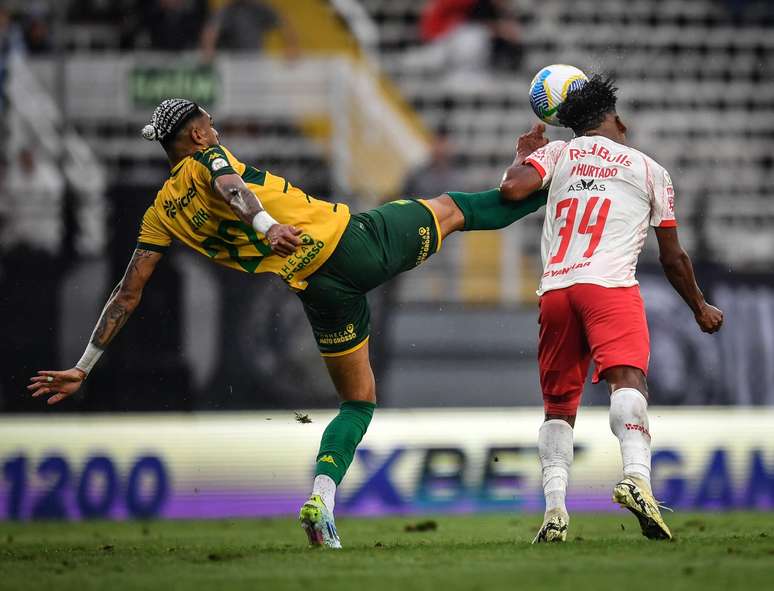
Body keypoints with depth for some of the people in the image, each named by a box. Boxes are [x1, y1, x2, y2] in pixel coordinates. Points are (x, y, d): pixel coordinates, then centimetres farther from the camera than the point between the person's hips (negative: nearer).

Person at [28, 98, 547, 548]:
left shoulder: (161, 214, 12)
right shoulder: (207, 158, 2)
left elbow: (128, 295, 10)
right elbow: (229, 186, -23)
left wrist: (84, 368, 14)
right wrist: (267, 225, -44)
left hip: (320, 292, 4)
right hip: (349, 239, -4)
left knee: (359, 401, 18)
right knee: (446, 210, 22)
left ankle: (323, 498, -2)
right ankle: (538, 193, 36)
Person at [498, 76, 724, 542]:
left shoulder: (558, 153, 19)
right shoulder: (649, 170, 19)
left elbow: (512, 189, 0)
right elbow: (673, 259, 22)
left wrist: (527, 154, 22)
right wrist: (701, 308, 38)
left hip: (555, 290, 3)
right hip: (610, 286, -3)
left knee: (559, 405, 12)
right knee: (628, 379, -21)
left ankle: (555, 508, -3)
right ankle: (636, 475, -47)